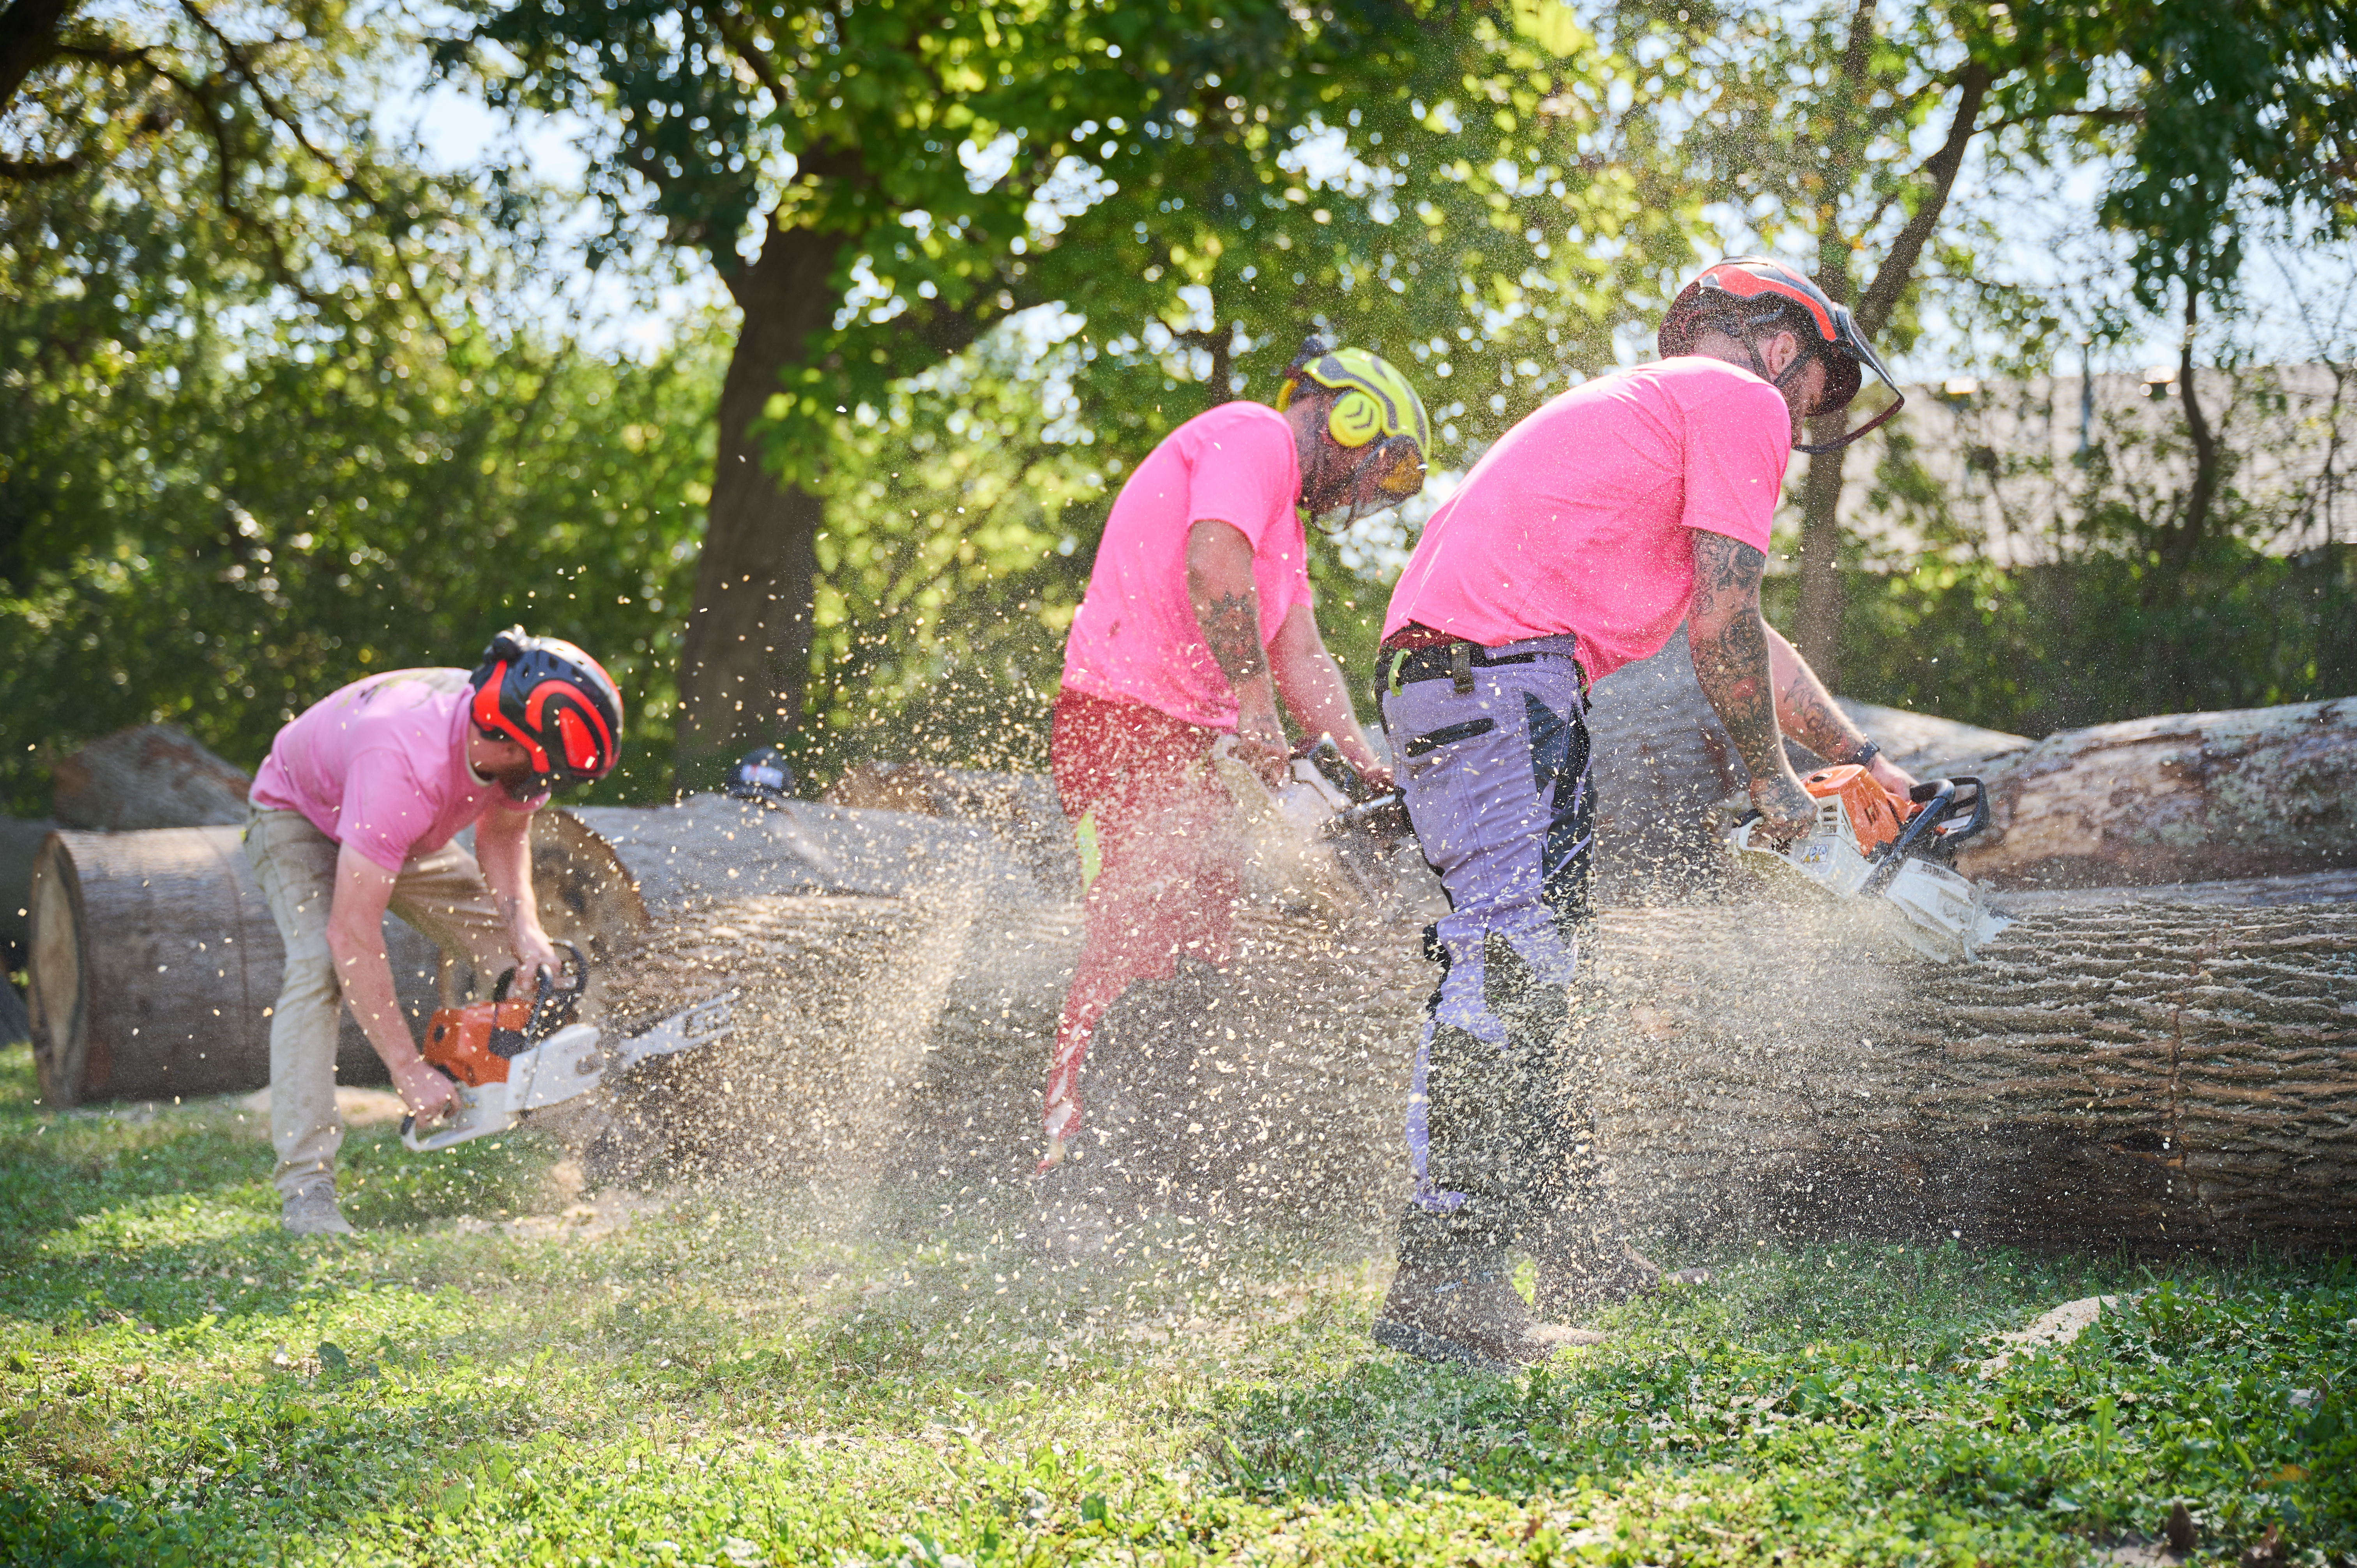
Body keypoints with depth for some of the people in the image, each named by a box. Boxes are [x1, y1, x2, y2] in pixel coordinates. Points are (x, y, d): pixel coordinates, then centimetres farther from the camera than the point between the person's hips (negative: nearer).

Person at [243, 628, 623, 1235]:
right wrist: (409, 1072, -41)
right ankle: (305, 1188, -32)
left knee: (521, 962, -1)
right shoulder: (406, 765, -47)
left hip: (407, 836, 7)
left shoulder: (520, 744, -26)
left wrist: (524, 927, -24)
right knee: (320, 966, -31)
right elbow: (351, 933, -44)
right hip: (301, 819, -7)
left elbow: (502, 835, -4)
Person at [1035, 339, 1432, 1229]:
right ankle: (1071, 1153, -19)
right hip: (1123, 721, -11)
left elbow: (1300, 657, 20)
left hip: (1178, 742, 11)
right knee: (1133, 953, -16)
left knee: (1197, 963, 9)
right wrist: (1254, 707, -18)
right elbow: (1213, 569, -22)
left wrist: (1362, 761, 8)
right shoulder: (1254, 436, -5)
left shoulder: (1285, 519, 26)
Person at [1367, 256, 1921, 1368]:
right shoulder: (1741, 401, 4)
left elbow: (1750, 644, 40)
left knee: (1525, 982, 15)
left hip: (1427, 676, 11)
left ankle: (1584, 1261, 23)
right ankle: (1440, 1290, -20)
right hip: (1504, 671, -11)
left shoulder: (1644, 407, 34)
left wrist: (1860, 758, 44)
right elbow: (1721, 627, -4)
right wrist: (1771, 778, 8)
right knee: (1505, 975, -15)